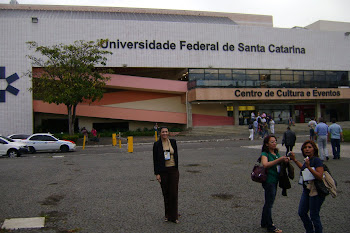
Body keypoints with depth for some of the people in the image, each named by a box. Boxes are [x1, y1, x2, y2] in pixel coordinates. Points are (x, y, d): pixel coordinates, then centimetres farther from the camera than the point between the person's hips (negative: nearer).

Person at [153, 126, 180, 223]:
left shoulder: (173, 142, 4)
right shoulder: (157, 145, -4)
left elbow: (176, 156, 10)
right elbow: (155, 160, -3)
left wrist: (177, 168, 9)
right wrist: (157, 173, -7)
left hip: (173, 170, 2)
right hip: (163, 171, -1)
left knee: (174, 192, -1)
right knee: (166, 193, 7)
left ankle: (174, 216, 9)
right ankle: (167, 214, 23)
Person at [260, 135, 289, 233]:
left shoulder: (276, 153, 10)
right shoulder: (265, 154, -13)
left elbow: (280, 165, 19)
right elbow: (265, 164, -31)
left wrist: (285, 161, -2)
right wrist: (279, 160, -33)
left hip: (275, 180, 8)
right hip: (269, 181, -8)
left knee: (268, 203, 18)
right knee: (269, 203, 0)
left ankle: (264, 223, 31)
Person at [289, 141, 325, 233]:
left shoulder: (317, 160, -18)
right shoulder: (307, 160, 7)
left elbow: (320, 177, -27)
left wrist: (309, 167, -32)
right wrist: (294, 160, 27)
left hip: (316, 192, -9)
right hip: (307, 190, 9)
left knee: (314, 216, 0)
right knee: (301, 212, 15)